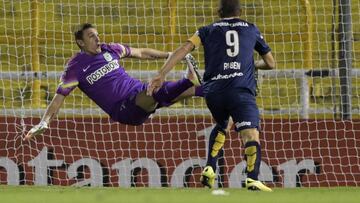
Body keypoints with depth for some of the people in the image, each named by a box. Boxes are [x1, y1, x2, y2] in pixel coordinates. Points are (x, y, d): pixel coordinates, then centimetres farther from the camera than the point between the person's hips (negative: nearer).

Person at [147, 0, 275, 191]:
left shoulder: (208, 31, 18)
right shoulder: (251, 29, 20)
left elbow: (183, 49, 3)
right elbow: (270, 63, 26)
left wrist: (161, 74, 0)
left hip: (213, 91, 3)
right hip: (241, 88, -3)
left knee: (220, 127, 30)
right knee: (251, 134, -14)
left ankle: (209, 170, 14)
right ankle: (252, 179, -36)